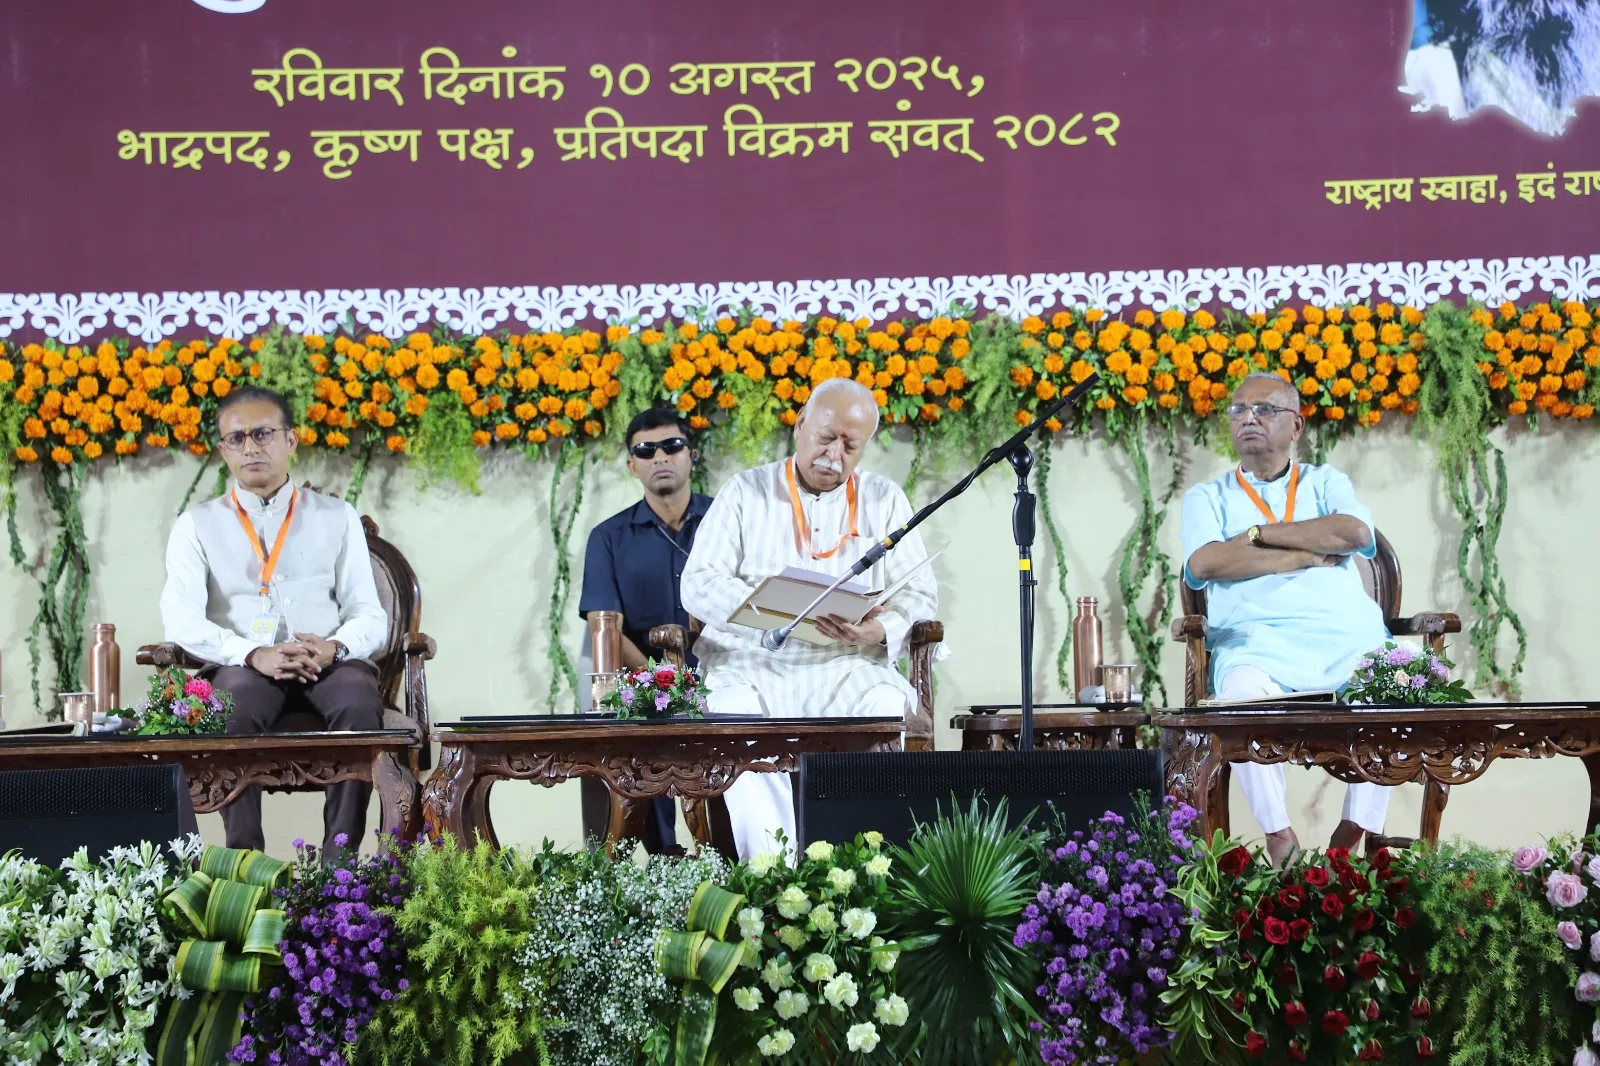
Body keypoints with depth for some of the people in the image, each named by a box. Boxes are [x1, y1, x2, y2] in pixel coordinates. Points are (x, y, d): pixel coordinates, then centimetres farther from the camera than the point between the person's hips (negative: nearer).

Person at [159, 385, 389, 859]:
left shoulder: (336, 517, 17)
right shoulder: (197, 525, 14)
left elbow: (371, 615, 10)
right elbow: (182, 621, -1)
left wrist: (335, 647, -15)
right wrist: (253, 654, -20)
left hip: (328, 664, 1)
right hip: (241, 667, -1)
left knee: (360, 704, -34)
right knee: (232, 710, -36)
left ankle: (340, 857, -32)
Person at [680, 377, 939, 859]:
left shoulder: (885, 501, 14)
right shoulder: (745, 493, 10)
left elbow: (920, 592, 8)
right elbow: (699, 583, 1)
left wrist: (882, 630, -15)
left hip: (846, 664, 1)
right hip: (752, 661, -1)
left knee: (886, 708, -32)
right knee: (736, 712, -34)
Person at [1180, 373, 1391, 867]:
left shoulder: (1325, 483, 24)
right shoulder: (1208, 497, 21)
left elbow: (1355, 533, -1)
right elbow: (1204, 563, -2)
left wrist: (1259, 533, 1)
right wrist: (1305, 555, -2)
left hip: (1346, 636, 1)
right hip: (1256, 641, -1)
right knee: (1244, 691, -37)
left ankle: (1352, 837, -28)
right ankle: (1281, 842, -31)